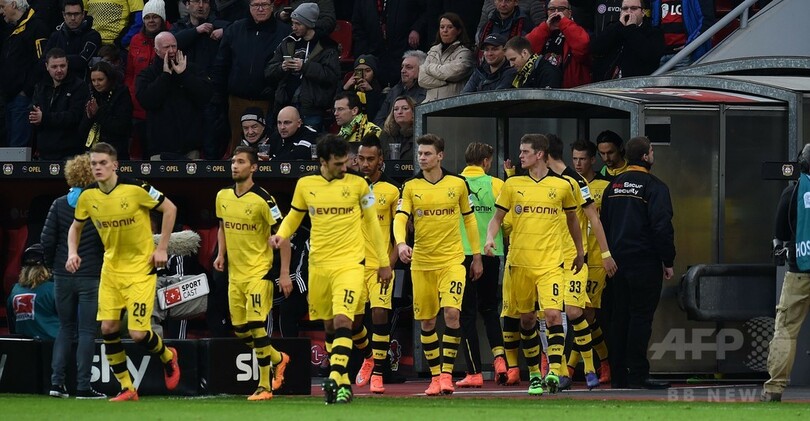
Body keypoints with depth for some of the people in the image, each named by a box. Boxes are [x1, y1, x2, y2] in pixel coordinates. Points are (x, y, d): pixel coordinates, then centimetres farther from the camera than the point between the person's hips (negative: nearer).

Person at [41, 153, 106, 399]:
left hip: (63, 276, 3)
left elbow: (47, 240, -2)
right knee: (87, 331, 1)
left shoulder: (59, 204, 1)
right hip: (91, 276, -3)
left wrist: (53, 266, 12)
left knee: (66, 328, 15)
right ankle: (83, 386, -1)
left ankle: (57, 381, 7)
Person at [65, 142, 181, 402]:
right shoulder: (88, 197, -3)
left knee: (138, 334, -10)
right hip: (111, 268, 5)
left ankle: (168, 357, 24)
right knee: (108, 327, -5)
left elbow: (170, 209, -7)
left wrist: (162, 248, -8)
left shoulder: (135, 189, -18)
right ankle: (126, 388, 8)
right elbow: (76, 227, 15)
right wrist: (72, 252, -4)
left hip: (141, 268, -5)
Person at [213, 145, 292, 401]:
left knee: (255, 325, -15)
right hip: (234, 272, 7)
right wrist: (221, 253, 5)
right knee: (240, 329, 8)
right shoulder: (223, 197, 6)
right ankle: (278, 359, 34)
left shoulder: (262, 199, -13)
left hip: (259, 270, -7)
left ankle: (265, 385, -7)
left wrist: (285, 273, -13)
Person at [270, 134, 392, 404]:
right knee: (329, 326, 10)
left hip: (350, 264, -3)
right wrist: (281, 235, -3)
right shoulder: (305, 185, 5)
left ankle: (335, 379, -28)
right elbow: (294, 217, 19)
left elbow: (371, 223, 9)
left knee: (342, 320, -20)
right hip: (319, 266, 3)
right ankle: (343, 382, 23)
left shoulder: (358, 185, 0)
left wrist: (383, 262, 12)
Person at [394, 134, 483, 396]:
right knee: (426, 322, 5)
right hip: (421, 263, 2)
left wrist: (477, 256, 12)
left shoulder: (458, 184, 3)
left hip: (452, 260, -2)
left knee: (451, 312, -18)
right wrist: (401, 243, -28)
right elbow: (400, 218, -8)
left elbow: (469, 218, 12)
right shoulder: (410, 187, 2)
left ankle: (447, 373, -13)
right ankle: (435, 376, 17)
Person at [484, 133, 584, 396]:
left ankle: (554, 371, -23)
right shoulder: (513, 184, 6)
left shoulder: (562, 185, 3)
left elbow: (572, 219, 17)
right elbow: (497, 217, 11)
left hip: (550, 262, -2)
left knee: (553, 314, -18)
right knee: (526, 319, 8)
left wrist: (580, 251, 23)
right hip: (519, 261, 2)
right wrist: (490, 238, -9)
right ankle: (534, 375, 19)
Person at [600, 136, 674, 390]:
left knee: (619, 318, 10)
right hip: (645, 261, -7)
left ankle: (618, 375, 11)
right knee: (641, 317, -5)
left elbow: (603, 223, 18)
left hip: (618, 261, 7)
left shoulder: (614, 185, 13)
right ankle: (637, 375, -8)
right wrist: (668, 261, -8)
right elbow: (662, 226, -15)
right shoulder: (654, 187, -10)